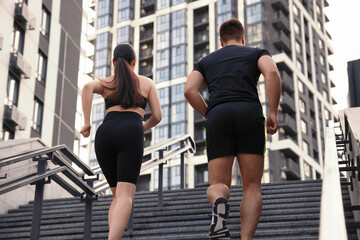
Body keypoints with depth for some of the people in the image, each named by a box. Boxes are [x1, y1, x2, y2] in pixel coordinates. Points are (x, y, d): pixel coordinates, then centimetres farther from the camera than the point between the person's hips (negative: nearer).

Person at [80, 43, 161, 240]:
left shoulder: (104, 83, 24)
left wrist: (86, 123, -2)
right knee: (125, 196, -15)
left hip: (105, 135, 3)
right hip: (130, 135, -3)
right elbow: (157, 116, 16)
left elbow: (88, 87, 0)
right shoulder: (147, 82, 23)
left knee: (119, 194, 18)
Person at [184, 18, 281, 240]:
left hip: (218, 116, 1)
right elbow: (272, 72, -1)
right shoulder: (257, 53, 24)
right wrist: (273, 113, 1)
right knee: (252, 187, 3)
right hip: (249, 114, -1)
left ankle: (219, 204, -34)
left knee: (219, 186, 4)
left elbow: (190, 91, 11)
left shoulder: (207, 60, 30)